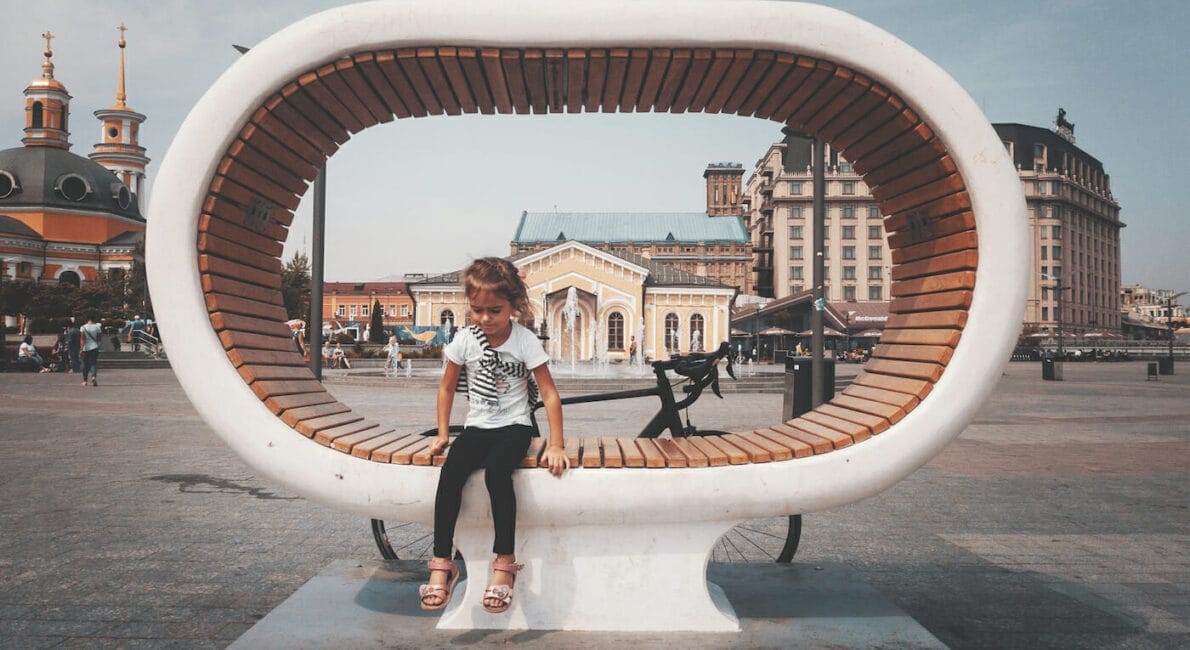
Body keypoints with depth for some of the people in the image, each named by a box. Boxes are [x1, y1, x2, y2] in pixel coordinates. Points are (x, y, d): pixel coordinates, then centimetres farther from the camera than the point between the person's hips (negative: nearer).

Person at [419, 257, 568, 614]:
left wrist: (556, 445, -14)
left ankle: (505, 563, -20)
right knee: (450, 473, -24)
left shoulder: (525, 341, -11)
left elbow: (549, 394, -10)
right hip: (476, 427, 3)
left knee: (497, 473, -32)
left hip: (513, 427, -3)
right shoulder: (465, 339, -3)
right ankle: (442, 563, -16)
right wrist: (443, 434, 4)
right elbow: (447, 387, 9)